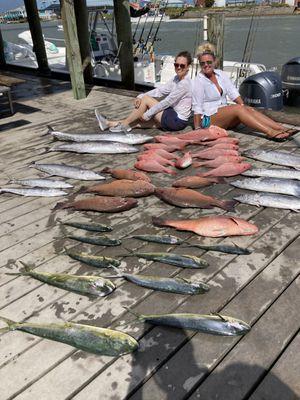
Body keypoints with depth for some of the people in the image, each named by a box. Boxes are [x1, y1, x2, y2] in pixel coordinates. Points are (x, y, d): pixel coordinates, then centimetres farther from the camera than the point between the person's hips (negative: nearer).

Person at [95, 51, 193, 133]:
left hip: (178, 121, -8)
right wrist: (140, 96, -11)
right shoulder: (176, 79, 10)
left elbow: (166, 102, -20)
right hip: (174, 115, 8)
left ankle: (124, 125, -1)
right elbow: (160, 90, 3)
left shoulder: (185, 84, -19)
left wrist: (147, 114, -15)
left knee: (146, 99, -12)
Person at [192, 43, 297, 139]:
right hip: (208, 119, -6)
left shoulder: (220, 74, 10)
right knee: (237, 108, -28)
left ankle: (283, 129, -29)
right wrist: (197, 129, -18)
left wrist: (243, 106, -9)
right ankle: (271, 133, -39)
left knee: (249, 109, -19)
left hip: (225, 116, 6)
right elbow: (197, 108, -12)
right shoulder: (198, 81, -7)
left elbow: (233, 93, 5)